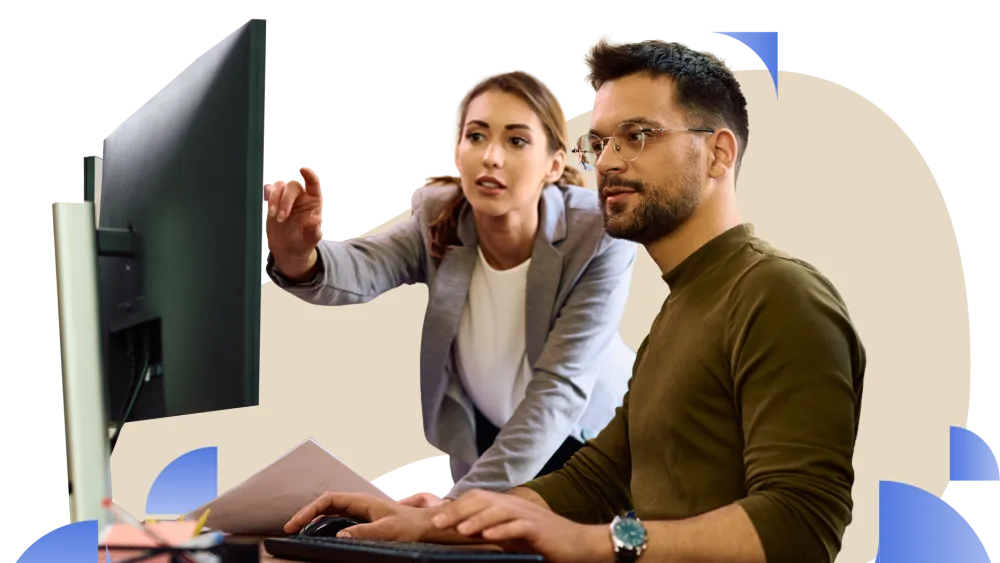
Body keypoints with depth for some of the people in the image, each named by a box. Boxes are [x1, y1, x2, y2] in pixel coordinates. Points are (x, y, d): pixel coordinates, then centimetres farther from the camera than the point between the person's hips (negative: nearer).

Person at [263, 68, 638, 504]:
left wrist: (463, 501, -41)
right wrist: (299, 260, -61)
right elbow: (361, 271, -37)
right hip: (481, 439, 3)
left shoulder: (600, 238, -27)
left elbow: (559, 387, -31)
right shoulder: (437, 216, -17)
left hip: (586, 437, -2)